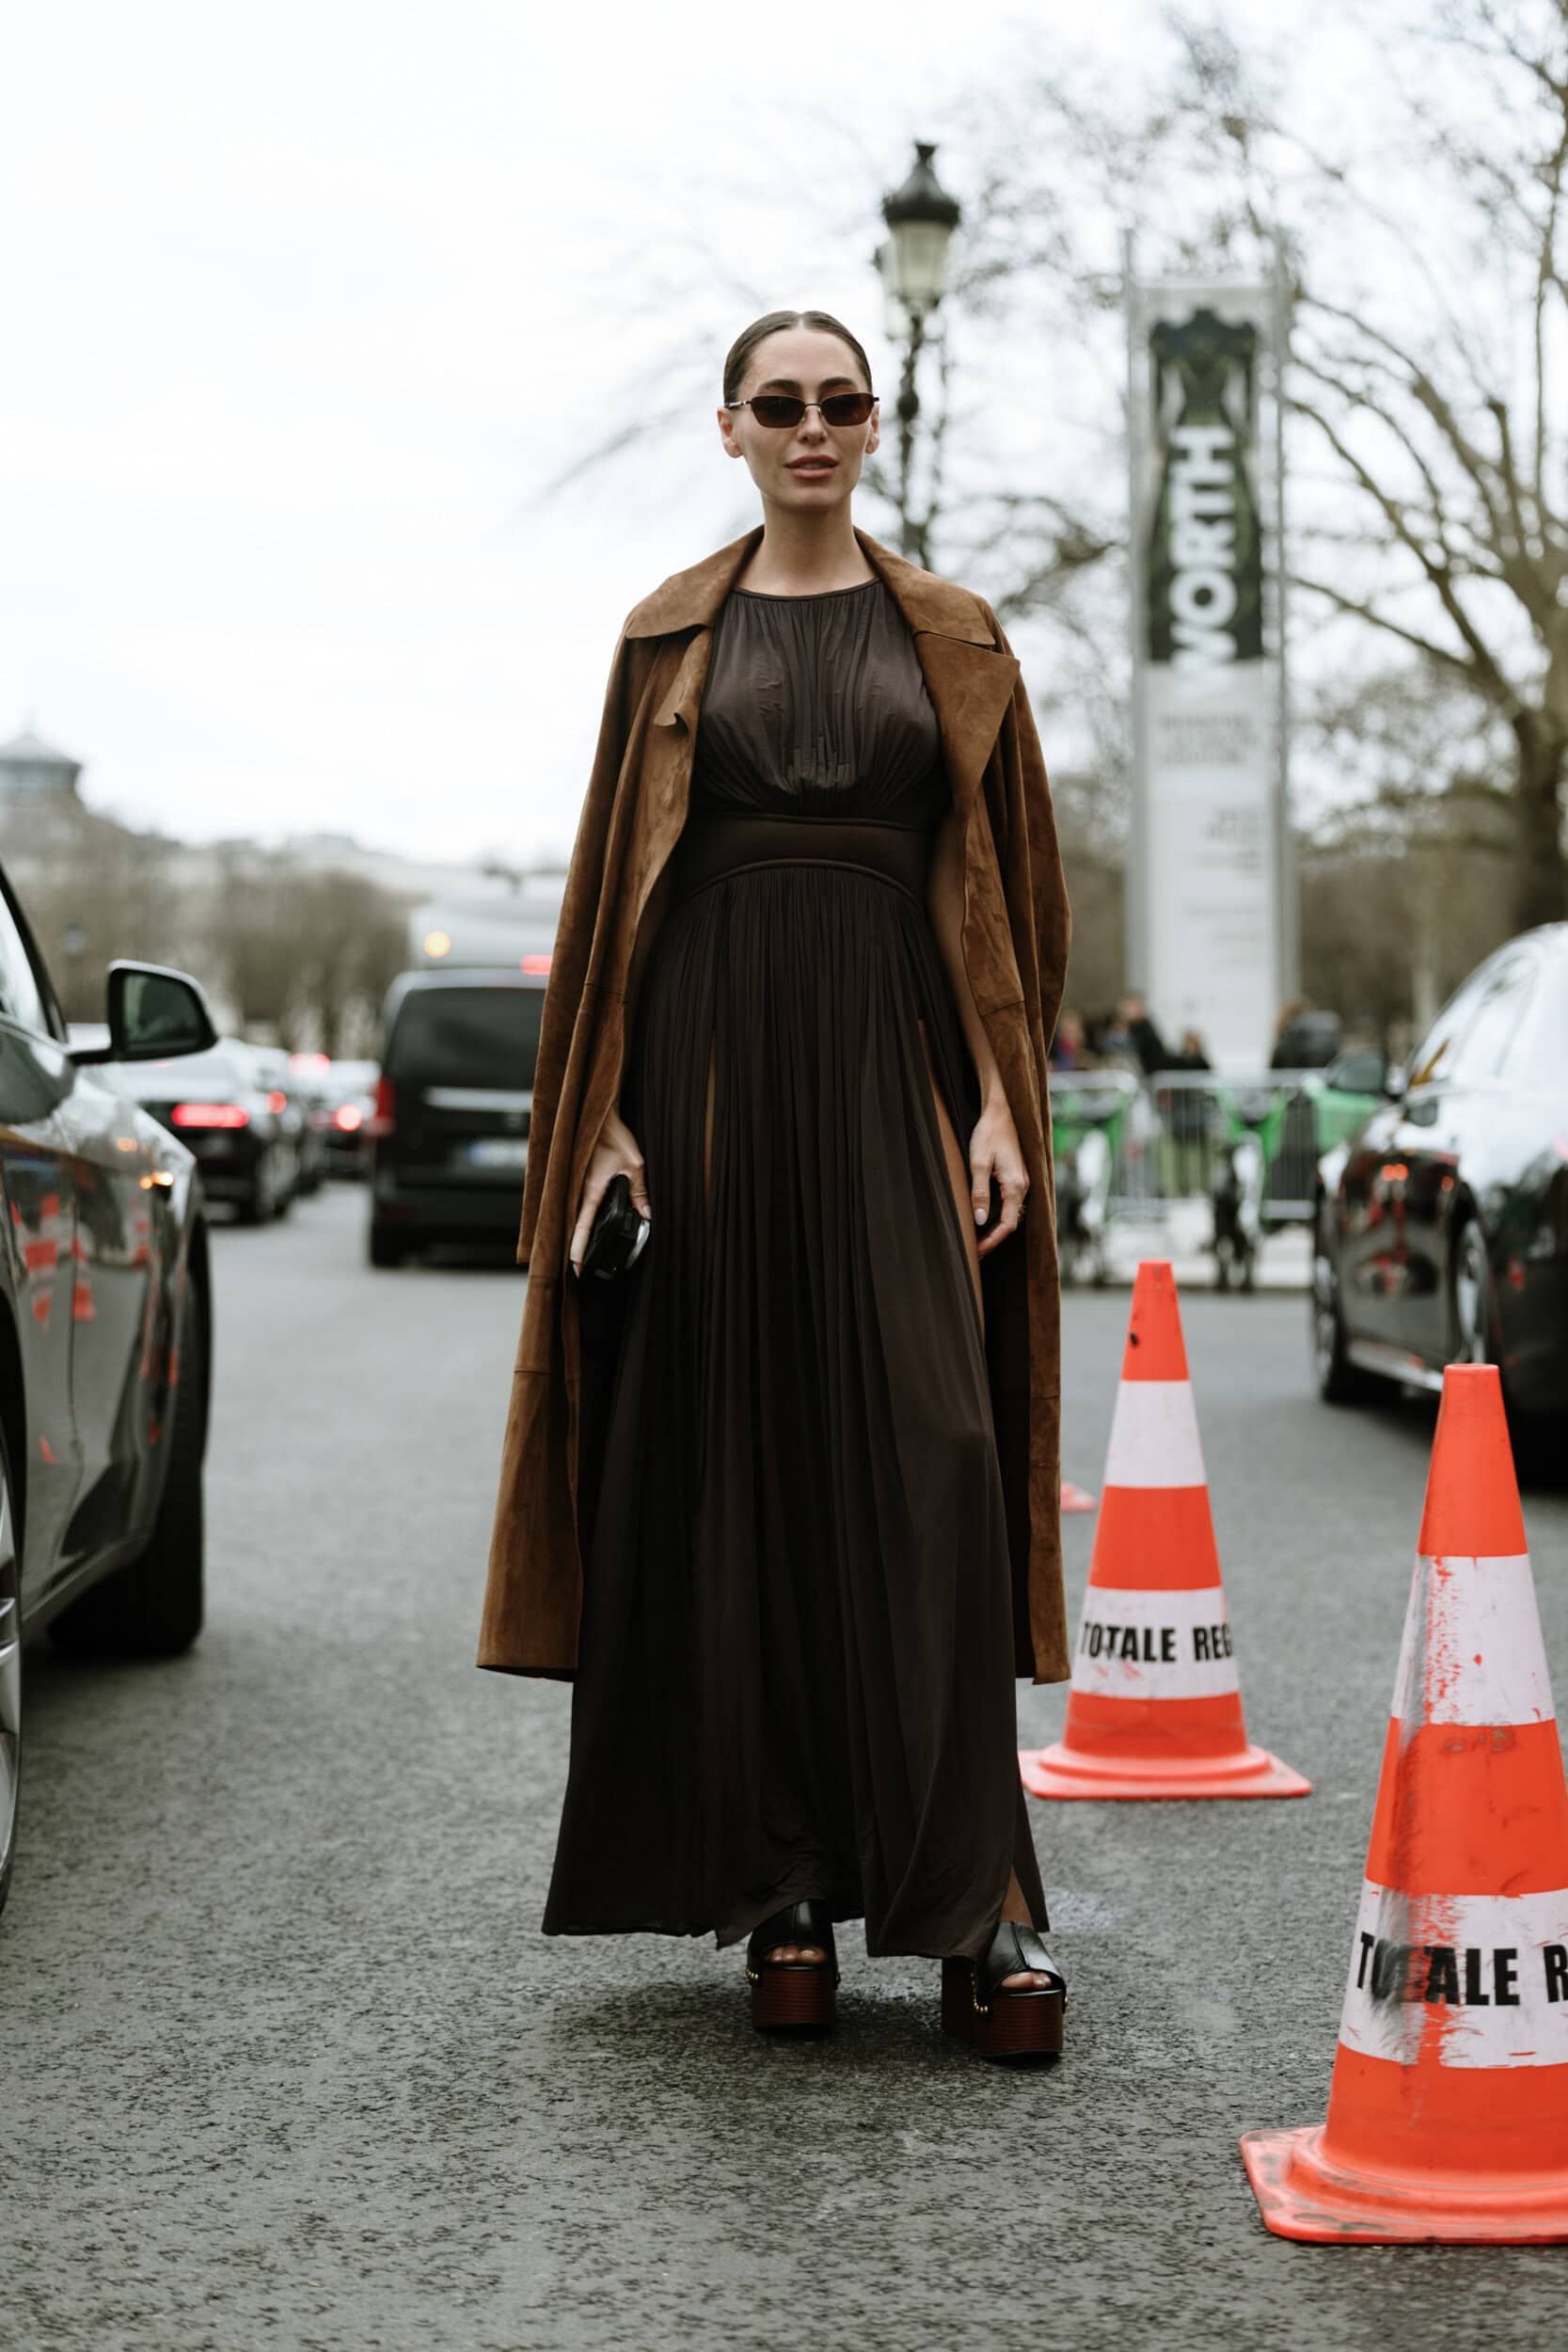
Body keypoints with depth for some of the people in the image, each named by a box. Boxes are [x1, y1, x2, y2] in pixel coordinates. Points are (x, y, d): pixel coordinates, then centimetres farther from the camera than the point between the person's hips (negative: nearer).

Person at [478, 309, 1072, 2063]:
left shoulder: (948, 640, 11)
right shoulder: (672, 638, 10)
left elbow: (995, 886, 8)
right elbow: (615, 884, 8)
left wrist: (1001, 1099, -4)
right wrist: (603, 1114, -2)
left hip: (888, 1062, 0)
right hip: (711, 1059, 1)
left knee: (927, 1456, -9)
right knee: (735, 1461, 0)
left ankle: (971, 1894, -9)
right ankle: (778, 1881, 7)